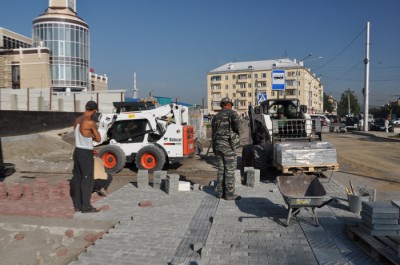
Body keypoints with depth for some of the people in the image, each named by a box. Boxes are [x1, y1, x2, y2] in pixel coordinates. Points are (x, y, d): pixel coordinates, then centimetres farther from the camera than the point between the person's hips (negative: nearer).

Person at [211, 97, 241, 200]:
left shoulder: (216, 117, 18)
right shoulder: (231, 113, -3)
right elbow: (236, 120, -26)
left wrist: (214, 148, 21)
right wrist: (237, 132, -7)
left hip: (218, 145, 7)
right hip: (228, 145, -7)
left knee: (221, 169, 13)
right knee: (230, 169, -2)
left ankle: (220, 192, 17)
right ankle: (229, 194, 2)